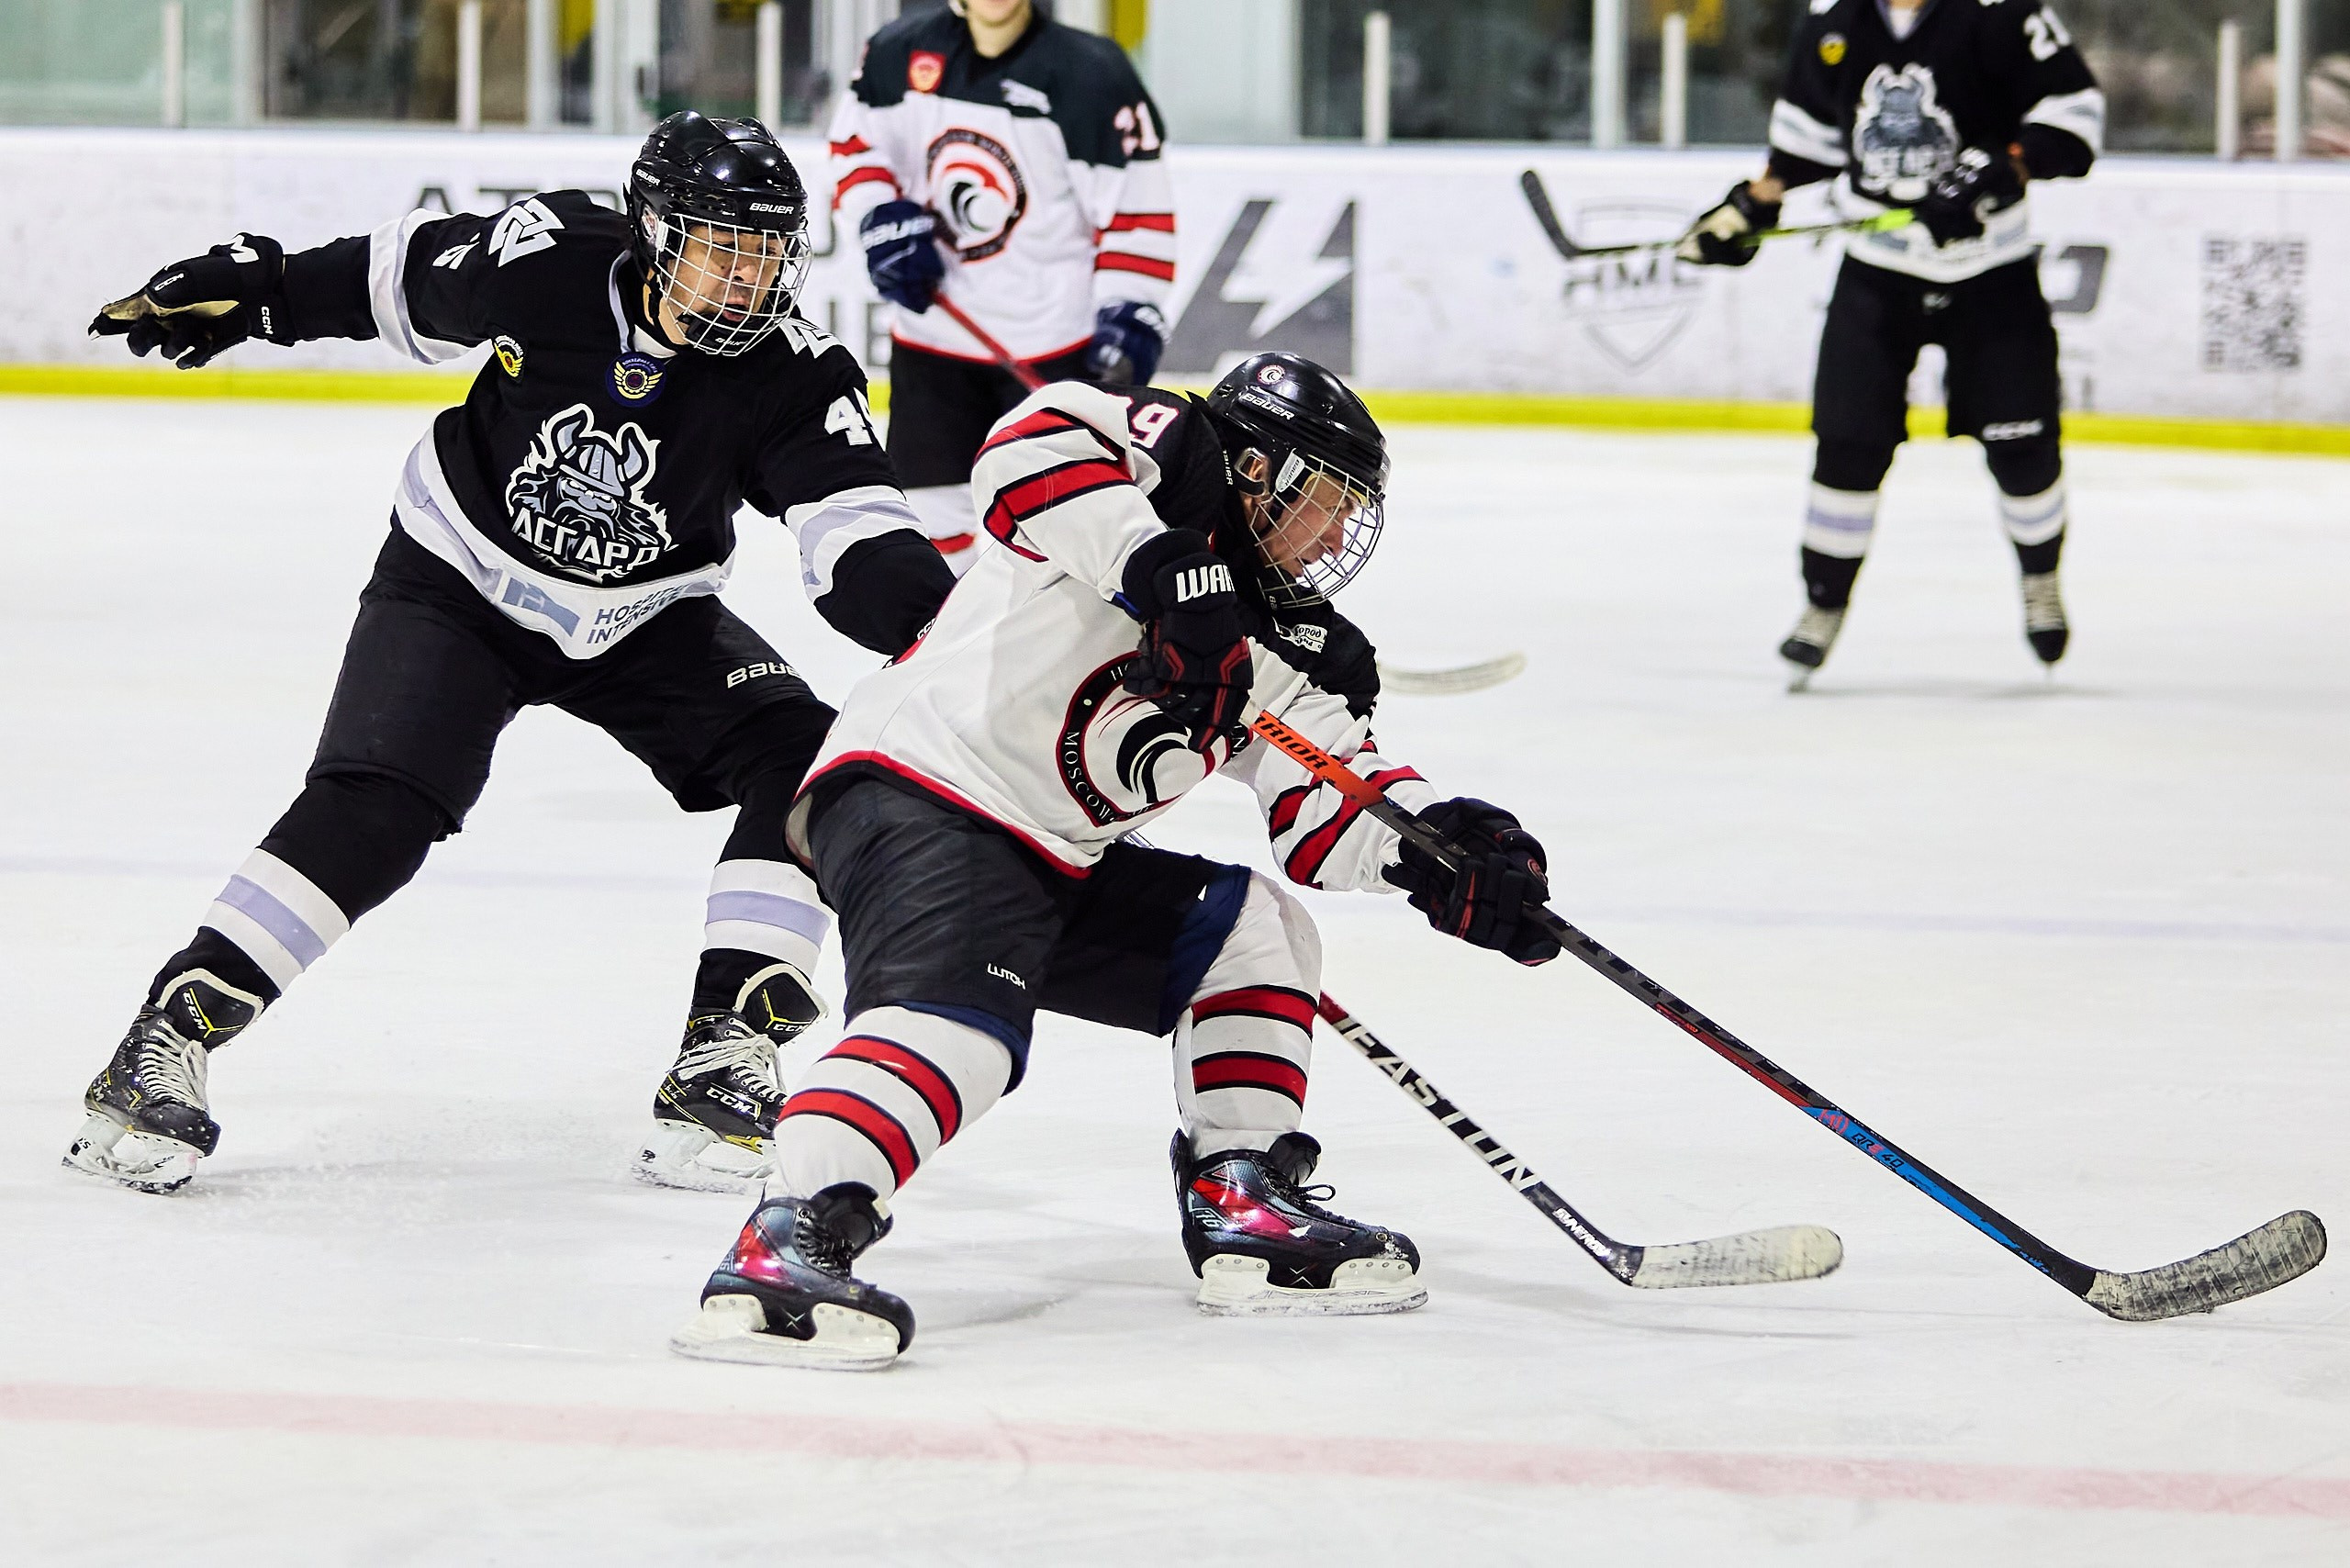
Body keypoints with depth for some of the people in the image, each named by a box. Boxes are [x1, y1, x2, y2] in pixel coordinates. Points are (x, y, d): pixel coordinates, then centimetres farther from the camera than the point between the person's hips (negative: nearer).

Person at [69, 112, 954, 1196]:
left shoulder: (792, 381, -22)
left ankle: (725, 1054, -14)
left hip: (640, 618, 3)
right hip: (458, 581, -2)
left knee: (802, 762, -17)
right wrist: (249, 286, 2)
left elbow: (856, 537, -31)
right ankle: (171, 1032, -15)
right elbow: (400, 278, -4)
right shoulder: (550, 264, -24)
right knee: (370, 812, -22)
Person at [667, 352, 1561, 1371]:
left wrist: (1443, 848, -9)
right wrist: (1161, 562, -32)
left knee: (1257, 929, 15)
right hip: (919, 794, -10)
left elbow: (1327, 806, 11)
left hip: (1058, 865, 10)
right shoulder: (1180, 465, -3)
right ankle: (782, 1249, -46)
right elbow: (1032, 443, -22)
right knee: (960, 1021, -33)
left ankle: (1244, 1208, 13)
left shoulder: (1297, 653, 20)